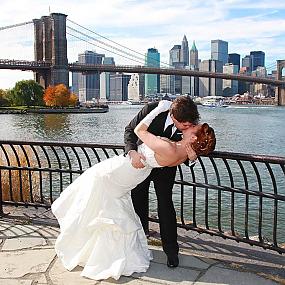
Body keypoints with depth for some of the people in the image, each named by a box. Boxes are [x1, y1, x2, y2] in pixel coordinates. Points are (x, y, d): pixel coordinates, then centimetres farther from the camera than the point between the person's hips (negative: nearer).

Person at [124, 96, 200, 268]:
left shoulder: (191, 126, -27)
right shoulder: (152, 110, -33)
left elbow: (185, 157, -16)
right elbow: (130, 130, -20)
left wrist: (192, 158, -40)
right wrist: (132, 152, -36)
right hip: (142, 159, 1)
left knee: (165, 203, -6)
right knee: (138, 200, 14)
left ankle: (171, 250, 6)